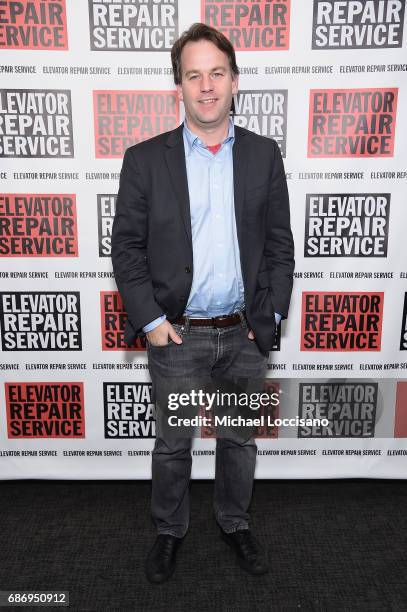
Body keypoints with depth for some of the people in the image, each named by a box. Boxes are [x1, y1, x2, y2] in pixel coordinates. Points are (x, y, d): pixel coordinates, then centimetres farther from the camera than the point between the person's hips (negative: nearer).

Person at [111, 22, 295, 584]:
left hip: (245, 334, 2)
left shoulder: (264, 154, 2)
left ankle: (235, 522, 43)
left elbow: (280, 242, 4)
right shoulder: (145, 159, -4)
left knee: (240, 438, 18)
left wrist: (270, 315, -2)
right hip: (176, 335, -1)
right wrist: (150, 320, -9)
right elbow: (126, 246, -3)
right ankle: (170, 530, 40)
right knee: (172, 443, 15)